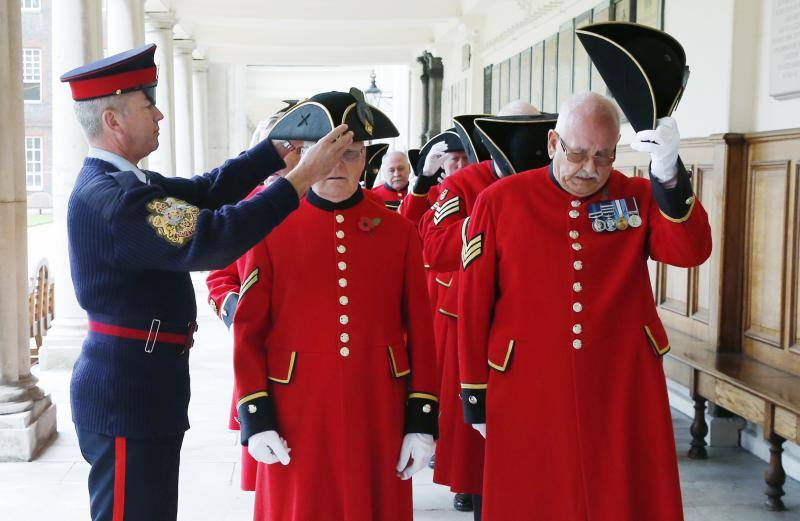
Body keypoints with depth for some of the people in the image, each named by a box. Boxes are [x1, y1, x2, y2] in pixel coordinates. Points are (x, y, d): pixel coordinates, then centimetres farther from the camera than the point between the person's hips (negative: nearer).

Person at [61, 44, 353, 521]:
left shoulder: (120, 180, 9)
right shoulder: (109, 198, -23)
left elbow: (207, 189, 10)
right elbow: (206, 240, -31)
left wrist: (285, 145, 4)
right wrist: (300, 178, -28)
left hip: (137, 384, 11)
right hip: (128, 395, -11)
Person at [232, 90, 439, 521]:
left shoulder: (398, 232, 2)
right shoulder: (271, 230, -2)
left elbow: (420, 332, 3)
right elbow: (248, 331, 0)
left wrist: (422, 420, 0)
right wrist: (256, 419, -5)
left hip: (377, 413, 2)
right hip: (297, 415, -1)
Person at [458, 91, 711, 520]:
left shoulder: (638, 196, 3)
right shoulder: (499, 201, -2)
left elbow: (690, 252, -14)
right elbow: (473, 303, 0)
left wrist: (669, 174, -27)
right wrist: (474, 392, 2)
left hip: (624, 394, 2)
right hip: (528, 399, -1)